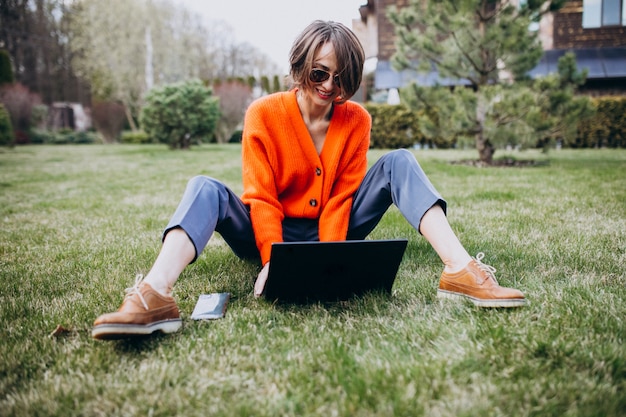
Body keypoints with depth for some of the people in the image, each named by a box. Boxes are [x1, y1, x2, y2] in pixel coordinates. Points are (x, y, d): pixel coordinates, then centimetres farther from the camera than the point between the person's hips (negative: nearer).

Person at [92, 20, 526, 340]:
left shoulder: (356, 120, -4)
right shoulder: (264, 113, -10)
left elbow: (341, 199, -7)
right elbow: (261, 198, -15)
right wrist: (273, 260, -30)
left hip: (331, 232, 2)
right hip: (273, 233, -1)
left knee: (399, 162, -16)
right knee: (206, 189, -29)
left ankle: (461, 270, -34)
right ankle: (155, 295, -55)